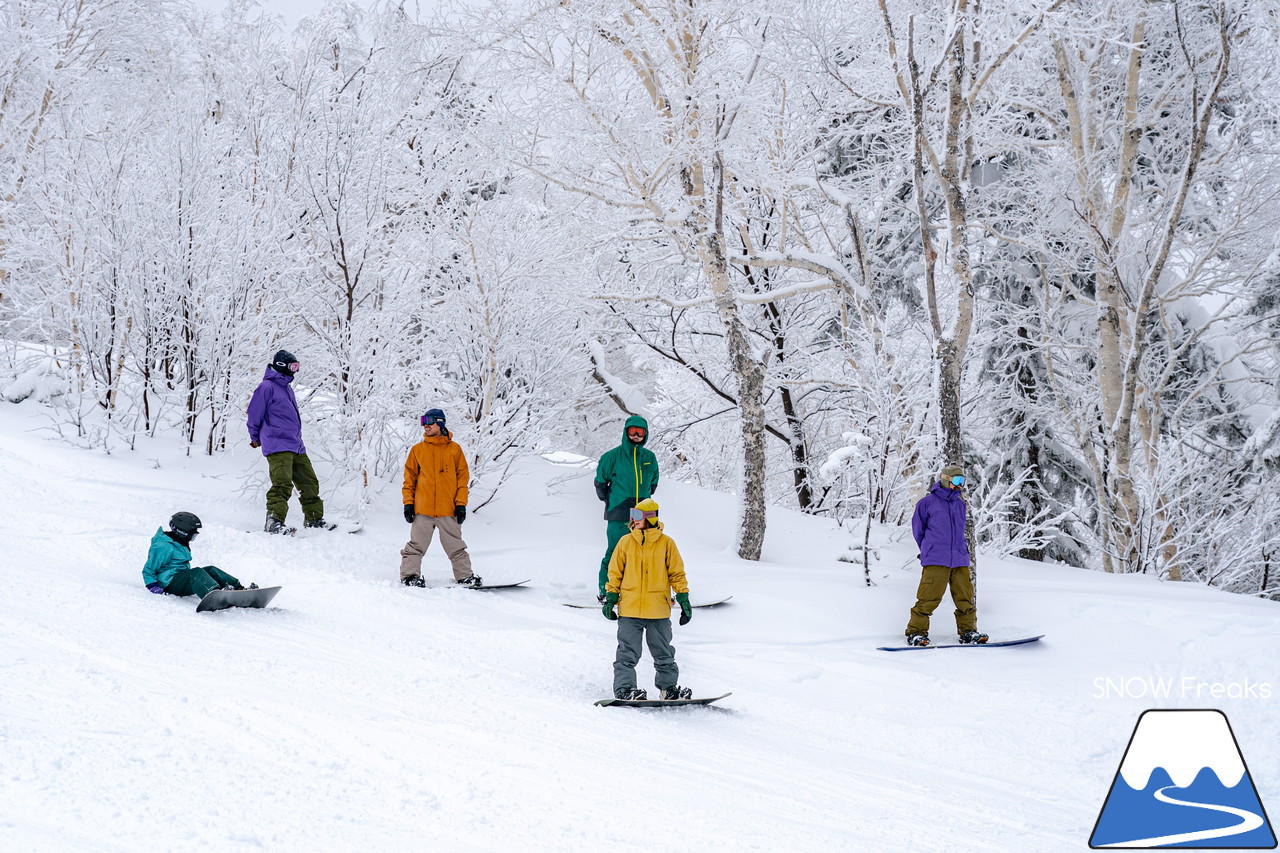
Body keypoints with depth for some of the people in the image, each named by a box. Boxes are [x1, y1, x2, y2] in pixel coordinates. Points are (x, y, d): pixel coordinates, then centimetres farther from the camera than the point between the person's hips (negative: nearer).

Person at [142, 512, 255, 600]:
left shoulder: (182, 545, 22)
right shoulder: (163, 546, -10)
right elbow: (148, 570, -10)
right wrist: (154, 587, -22)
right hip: (170, 584, -10)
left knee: (211, 570, -5)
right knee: (196, 572, -34)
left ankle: (238, 588, -19)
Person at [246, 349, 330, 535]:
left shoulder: (287, 388, 22)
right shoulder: (267, 387, -7)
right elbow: (254, 414, -5)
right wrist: (255, 438, 4)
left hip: (296, 446, 9)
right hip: (277, 446, -9)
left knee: (310, 483, 11)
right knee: (282, 483, -21)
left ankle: (314, 518, 21)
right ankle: (274, 521, -25)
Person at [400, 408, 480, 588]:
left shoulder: (454, 449, 6)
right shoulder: (417, 449, 8)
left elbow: (463, 476, 6)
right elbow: (409, 478, 10)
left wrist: (461, 503, -1)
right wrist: (408, 502, 1)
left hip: (448, 510, 0)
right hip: (422, 509, 0)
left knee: (456, 546, 5)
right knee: (416, 545, -1)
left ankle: (465, 576, 12)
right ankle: (409, 576, 5)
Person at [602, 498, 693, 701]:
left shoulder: (666, 543, 1)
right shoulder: (626, 542, 3)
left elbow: (677, 574, 6)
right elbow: (615, 573, 8)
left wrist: (684, 600, 3)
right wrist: (610, 599, 4)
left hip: (658, 609, 0)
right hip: (629, 608, 0)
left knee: (663, 653, 11)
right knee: (627, 653, -3)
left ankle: (668, 687, 22)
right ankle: (624, 688, 0)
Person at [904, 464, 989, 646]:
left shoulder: (960, 503, 17)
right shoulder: (928, 502, 0)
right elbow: (918, 528, 10)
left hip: (959, 559, 5)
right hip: (935, 561, -5)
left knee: (965, 597, 4)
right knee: (929, 597, -9)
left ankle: (968, 631, 14)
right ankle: (916, 632, -3)